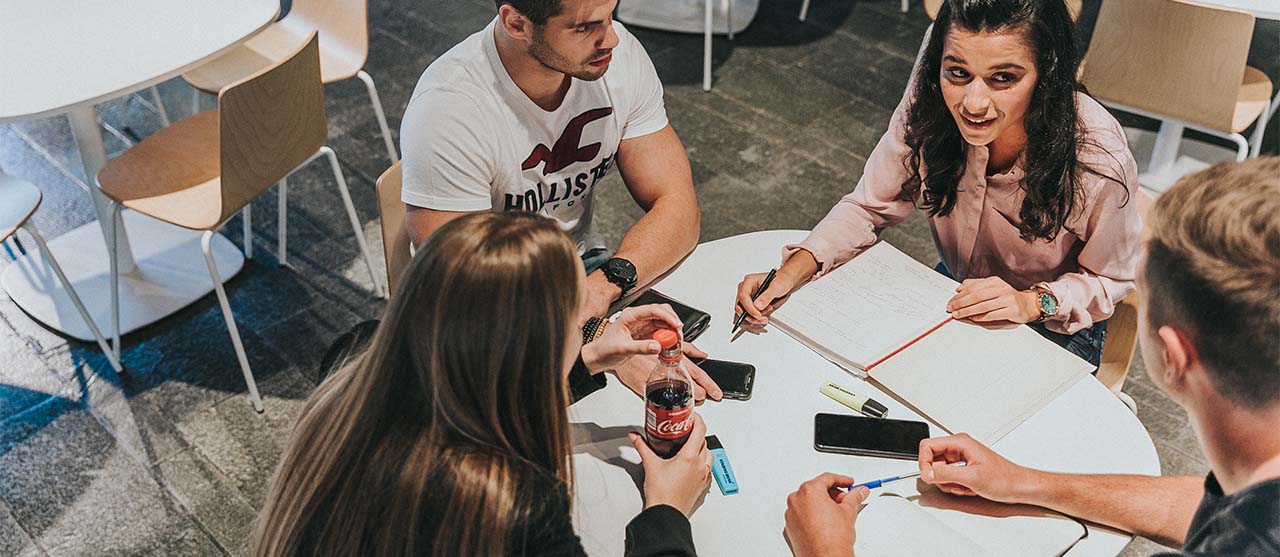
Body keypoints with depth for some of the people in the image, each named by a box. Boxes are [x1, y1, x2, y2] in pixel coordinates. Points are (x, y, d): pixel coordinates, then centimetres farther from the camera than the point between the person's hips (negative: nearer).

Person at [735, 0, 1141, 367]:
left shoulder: (1099, 161, -32)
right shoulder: (928, 105, -24)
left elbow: (1110, 277, -12)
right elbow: (869, 207, -11)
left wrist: (1032, 303, -29)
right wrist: (792, 272, -26)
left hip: (1055, 326, -3)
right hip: (954, 289, 4)